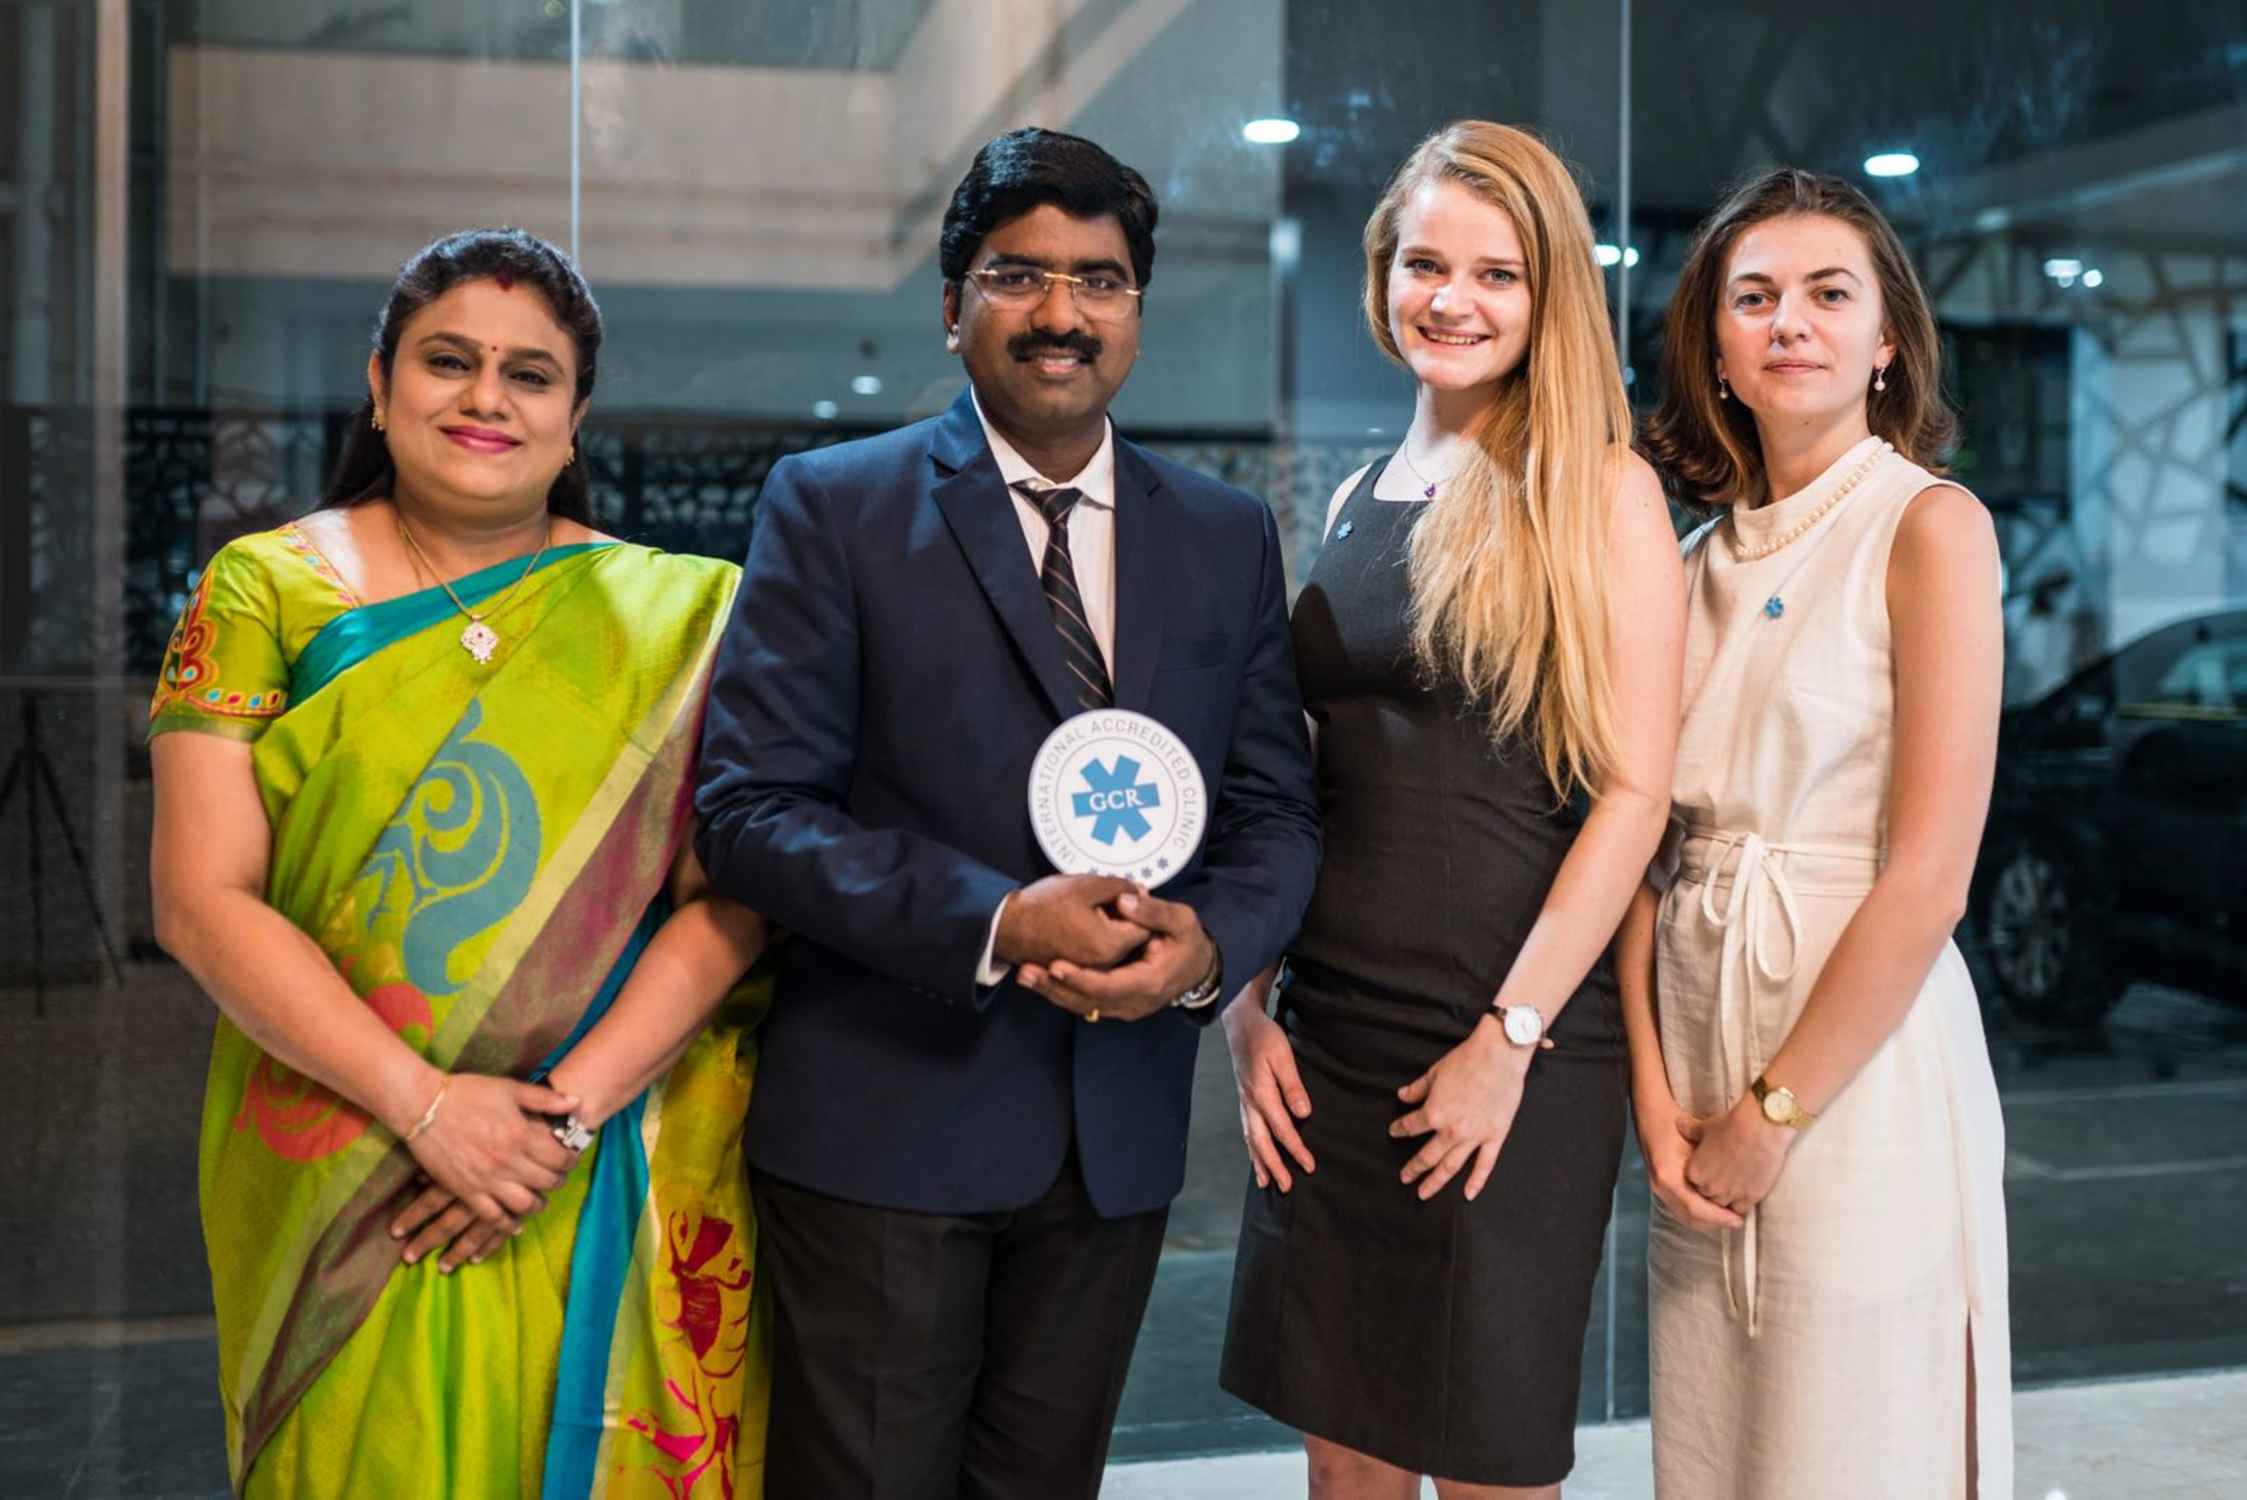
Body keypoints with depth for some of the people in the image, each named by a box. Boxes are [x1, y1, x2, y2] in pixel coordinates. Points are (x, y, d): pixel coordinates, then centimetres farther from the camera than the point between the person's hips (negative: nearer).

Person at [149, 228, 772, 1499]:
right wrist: (424, 1105, -15)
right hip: (342, 1192, 0)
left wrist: (567, 1111, -15)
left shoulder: (670, 617, 2)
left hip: (619, 1199, 0)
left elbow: (729, 897, -5)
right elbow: (203, 900, -6)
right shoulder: (267, 591, 1)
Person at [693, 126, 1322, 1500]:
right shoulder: (834, 506, -3)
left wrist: (1207, 943, -15)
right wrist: (993, 921, -21)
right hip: (884, 1121, -3)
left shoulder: (1228, 536, 8)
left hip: (1120, 1131, 4)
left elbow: (1276, 809, 7)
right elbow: (752, 808, -10)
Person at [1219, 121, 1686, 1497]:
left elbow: (1634, 790, -10)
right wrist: (1248, 1003, 5)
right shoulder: (1359, 502, 12)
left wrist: (1509, 1040, -15)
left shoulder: (1601, 493, -4)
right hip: (1327, 1044, 5)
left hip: (1513, 1052, -5)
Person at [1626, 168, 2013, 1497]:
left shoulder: (1931, 526, -7)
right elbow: (1650, 842, 7)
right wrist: (1655, 1090, -4)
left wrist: (1774, 1112, -11)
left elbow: (1928, 878, -13)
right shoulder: (1702, 563, 10)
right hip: (1703, 1050, 5)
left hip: (1862, 1066, -5)